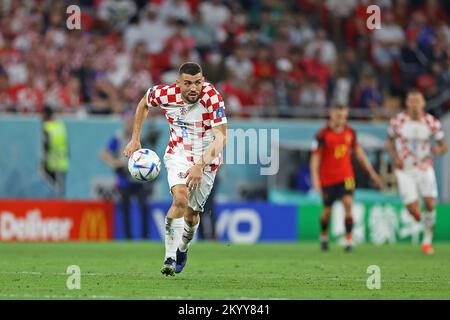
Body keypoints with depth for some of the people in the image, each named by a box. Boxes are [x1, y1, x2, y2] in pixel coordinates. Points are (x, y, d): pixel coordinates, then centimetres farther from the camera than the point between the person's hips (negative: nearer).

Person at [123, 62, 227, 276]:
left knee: (192, 213, 6)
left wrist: (200, 166, -40)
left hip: (207, 159, 0)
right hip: (177, 154, 0)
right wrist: (135, 139, 7)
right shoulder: (164, 94, -16)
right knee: (180, 198, -25)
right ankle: (169, 258, -19)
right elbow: (143, 104, 8)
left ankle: (182, 251, 38)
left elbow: (221, 138, -30)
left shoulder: (212, 98, -26)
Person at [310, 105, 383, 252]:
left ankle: (349, 240, -13)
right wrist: (315, 179, -17)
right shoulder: (323, 135, -10)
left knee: (348, 204, -17)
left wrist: (372, 172, 12)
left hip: (346, 177, 2)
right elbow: (315, 157, -9)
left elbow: (359, 153, 12)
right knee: (327, 210, 8)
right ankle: (324, 237, 34)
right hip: (328, 178, -2)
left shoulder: (350, 132, 2)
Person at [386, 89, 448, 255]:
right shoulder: (398, 120, -8)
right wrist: (395, 157, -11)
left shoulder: (432, 122, -6)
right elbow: (389, 142, 7)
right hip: (405, 170, -1)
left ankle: (427, 240, 10)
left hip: (425, 168, 1)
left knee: (430, 204, -10)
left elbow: (444, 146, 2)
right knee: (414, 211, -12)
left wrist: (439, 149, -22)